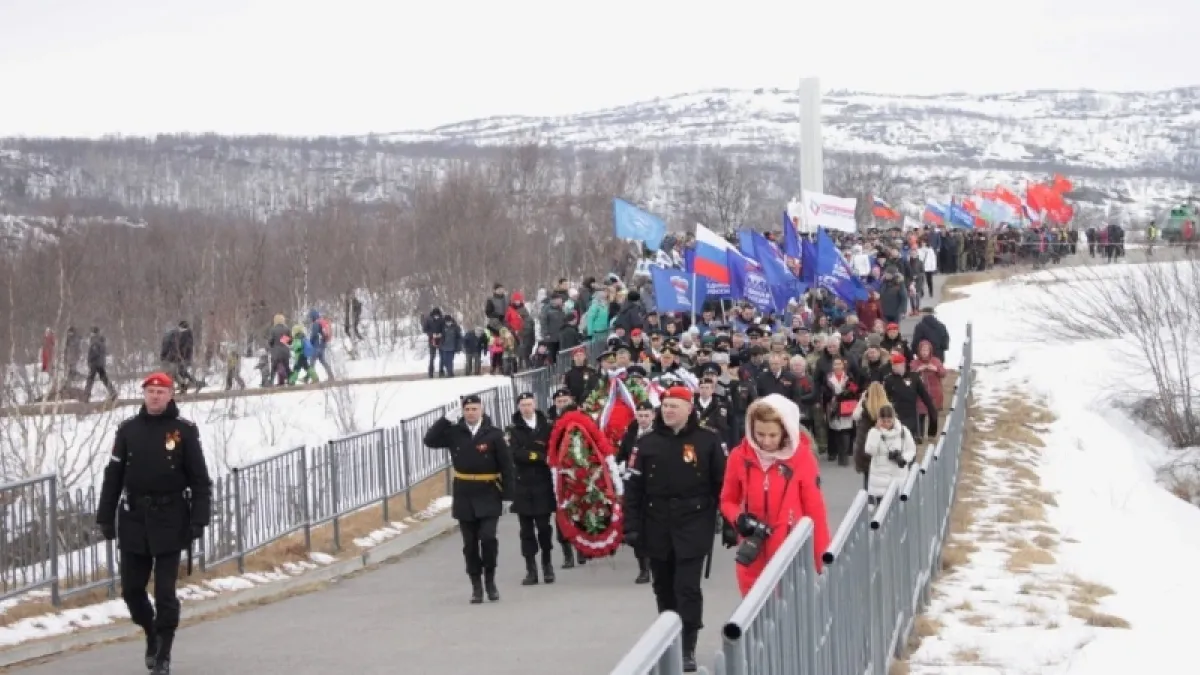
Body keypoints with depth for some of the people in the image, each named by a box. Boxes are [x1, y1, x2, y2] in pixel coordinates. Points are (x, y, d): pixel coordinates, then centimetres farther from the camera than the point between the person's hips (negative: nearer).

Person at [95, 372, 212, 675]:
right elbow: (113, 476, 8)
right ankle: (151, 633, 34)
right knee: (131, 588, 8)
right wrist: (106, 517, 5)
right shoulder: (128, 430, 5)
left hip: (169, 521, -3)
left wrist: (198, 519, -10)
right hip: (133, 519, 3)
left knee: (165, 592, -1)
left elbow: (200, 479, -2)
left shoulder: (184, 430, -2)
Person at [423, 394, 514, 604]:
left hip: (489, 496, -3)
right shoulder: (455, 432, 3)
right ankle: (476, 586, 14)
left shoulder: (493, 434, -5)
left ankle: (490, 580, 6)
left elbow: (506, 466, -4)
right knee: (470, 544, 6)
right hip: (464, 497, 3)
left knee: (488, 538, -14)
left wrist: (505, 494, -7)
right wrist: (447, 418, -13)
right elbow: (430, 440, -6)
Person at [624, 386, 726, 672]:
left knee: (688, 588, -8)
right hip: (657, 528, 3)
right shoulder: (647, 443, 4)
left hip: (693, 526, -3)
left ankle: (687, 649, -3)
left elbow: (723, 485, -2)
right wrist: (632, 526, -3)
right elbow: (633, 488, 3)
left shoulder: (707, 441, -3)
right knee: (664, 589, 12)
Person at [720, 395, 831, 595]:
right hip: (753, 558, 3)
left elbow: (815, 508, -4)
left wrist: (823, 559, -3)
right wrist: (739, 519, -12)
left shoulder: (802, 457, -10)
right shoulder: (740, 456, -3)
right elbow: (728, 501, 10)